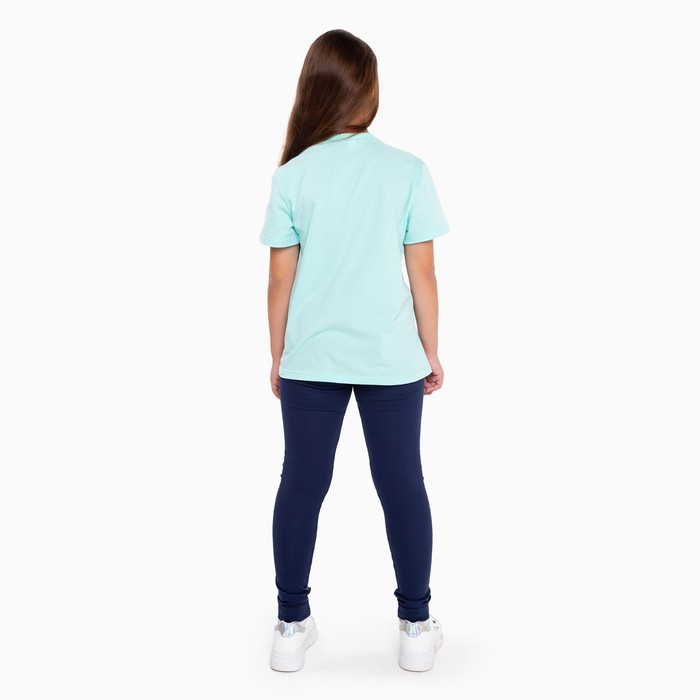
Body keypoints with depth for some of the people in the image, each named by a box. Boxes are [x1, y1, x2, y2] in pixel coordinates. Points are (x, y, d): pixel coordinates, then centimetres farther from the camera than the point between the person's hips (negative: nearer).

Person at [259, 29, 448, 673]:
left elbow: (281, 280, -1)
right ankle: (417, 626, 20)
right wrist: (432, 353, 7)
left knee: (302, 483, 11)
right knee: (402, 484, 10)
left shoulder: (292, 176, -4)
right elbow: (422, 274, -4)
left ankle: (293, 625, 20)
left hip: (310, 360, 1)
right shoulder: (408, 171, -6)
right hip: (391, 359, 0)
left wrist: (278, 357, 11)